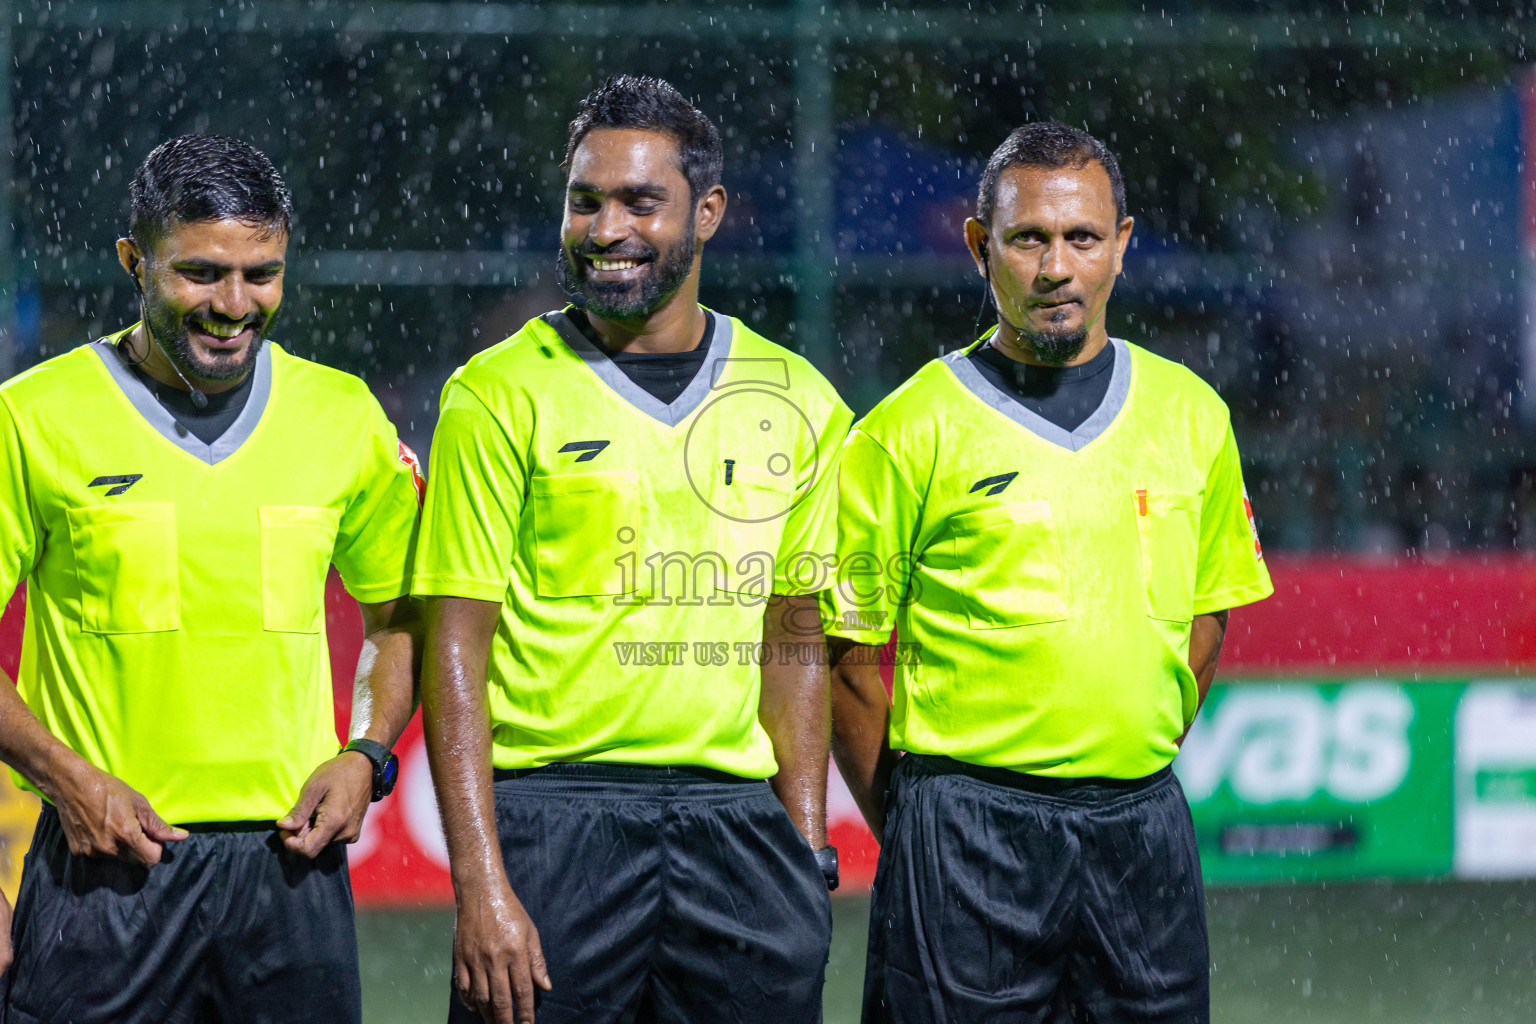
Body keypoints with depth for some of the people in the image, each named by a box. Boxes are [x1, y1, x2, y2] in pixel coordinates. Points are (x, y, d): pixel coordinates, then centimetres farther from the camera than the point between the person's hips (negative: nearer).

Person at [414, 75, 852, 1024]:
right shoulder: (502, 394, -1)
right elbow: (457, 649, -5)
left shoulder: (797, 402, 10)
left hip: (736, 826, 3)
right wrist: (480, 885, -13)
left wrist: (807, 854, 9)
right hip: (555, 821, -3)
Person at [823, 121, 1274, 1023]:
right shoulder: (910, 432, -3)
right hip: (966, 836, -3)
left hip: (1144, 828, 4)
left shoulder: (1190, 416, 9)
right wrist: (913, 831, -2)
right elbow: (847, 652, -1)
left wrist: (1136, 757, 12)